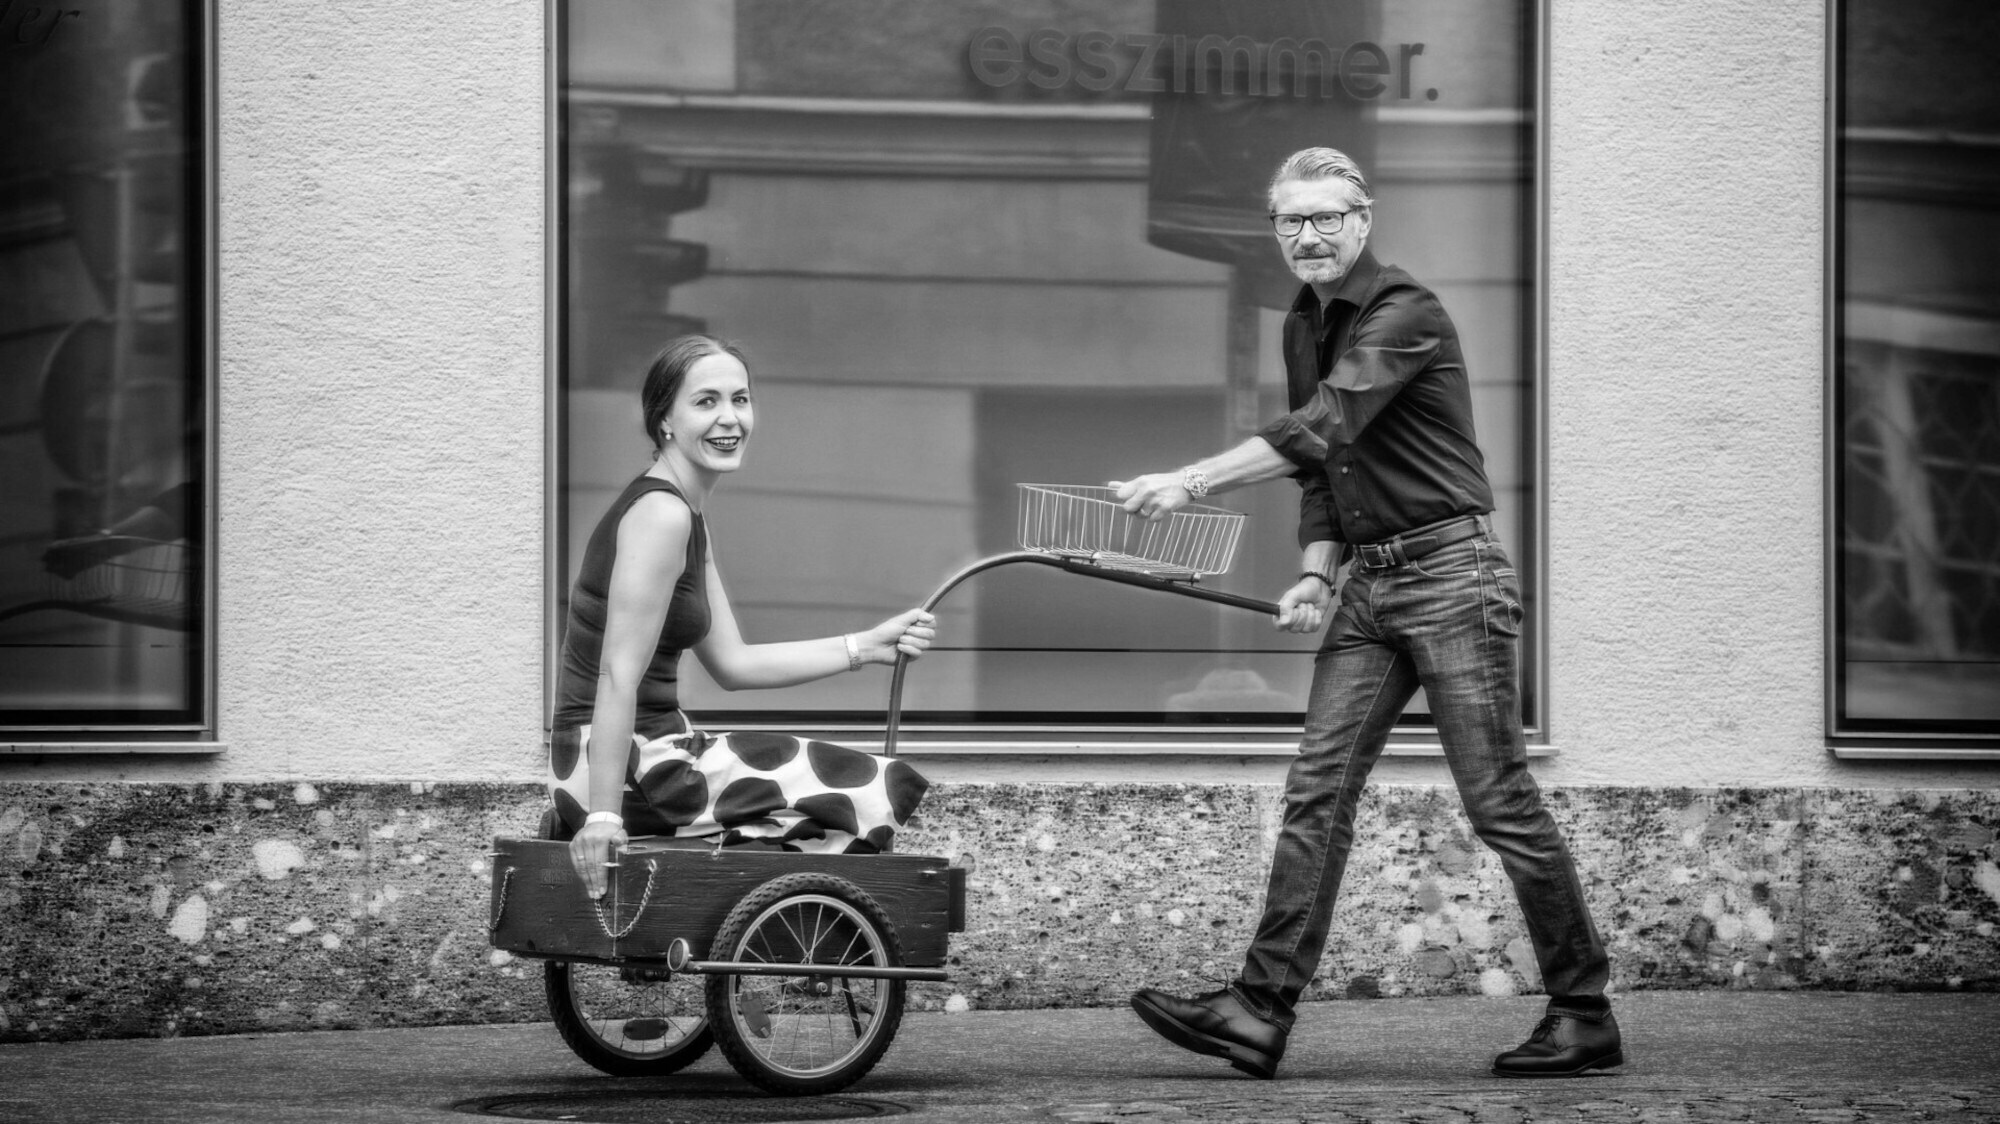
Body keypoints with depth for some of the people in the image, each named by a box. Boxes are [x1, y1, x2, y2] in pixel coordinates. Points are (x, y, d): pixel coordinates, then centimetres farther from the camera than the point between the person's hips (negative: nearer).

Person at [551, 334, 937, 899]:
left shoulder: (684, 514, 16)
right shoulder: (660, 514, -15)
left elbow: (732, 661, 18)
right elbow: (618, 674, -22)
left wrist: (867, 646, 13)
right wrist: (604, 815, -26)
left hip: (653, 745, 10)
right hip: (619, 765, -10)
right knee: (884, 790, -12)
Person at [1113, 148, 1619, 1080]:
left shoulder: (1404, 315, -14)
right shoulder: (1304, 328, 14)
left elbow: (1324, 429, -25)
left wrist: (1192, 483, -29)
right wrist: (1316, 573, 5)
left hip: (1450, 574, -8)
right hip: (1368, 585, 8)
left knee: (1499, 802, -5)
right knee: (1317, 791, -1)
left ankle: (1584, 1014, 5)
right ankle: (1259, 1012, -4)